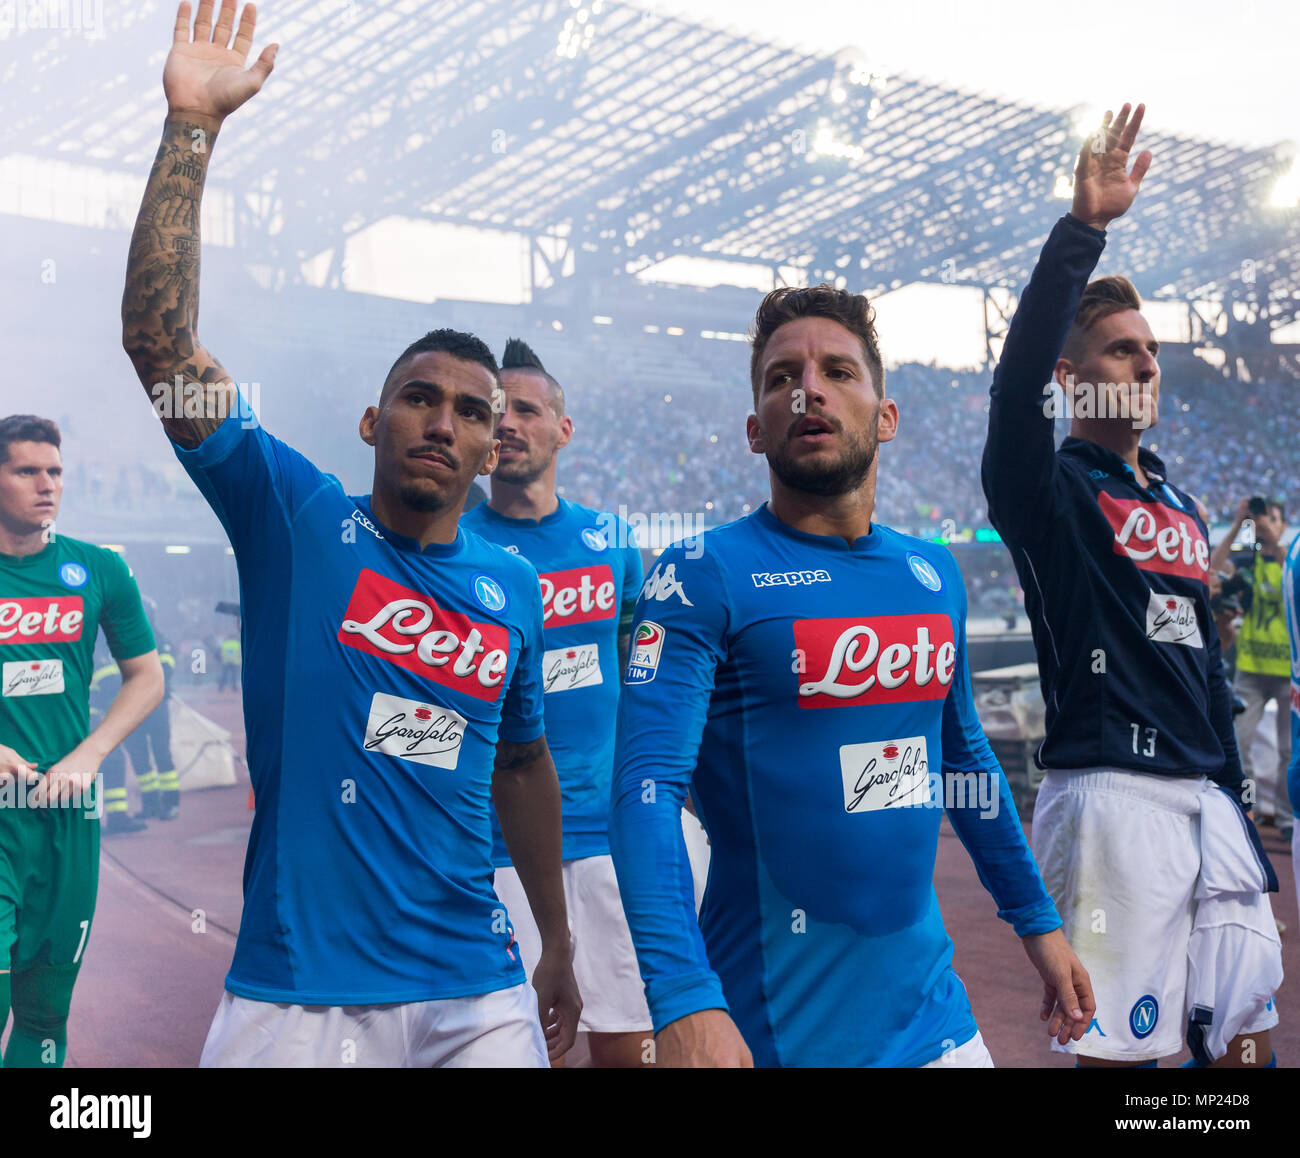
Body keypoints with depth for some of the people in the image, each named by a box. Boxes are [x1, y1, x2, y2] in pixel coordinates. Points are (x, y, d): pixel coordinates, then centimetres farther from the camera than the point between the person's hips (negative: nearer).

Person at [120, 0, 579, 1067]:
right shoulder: (293, 516, -3)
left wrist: (557, 951, 22)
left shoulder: (515, 589, 6)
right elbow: (158, 337, -12)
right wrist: (192, 127, -16)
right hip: (295, 996, -2)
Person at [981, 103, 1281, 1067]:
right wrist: (1084, 228, -29)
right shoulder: (1049, 488, -2)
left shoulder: (1182, 507, 19)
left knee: (1245, 1038, 9)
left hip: (1206, 796, 7)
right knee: (1122, 1047, -3)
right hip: (1111, 793, -7)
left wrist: (1235, 800, 21)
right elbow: (1017, 380, -24)